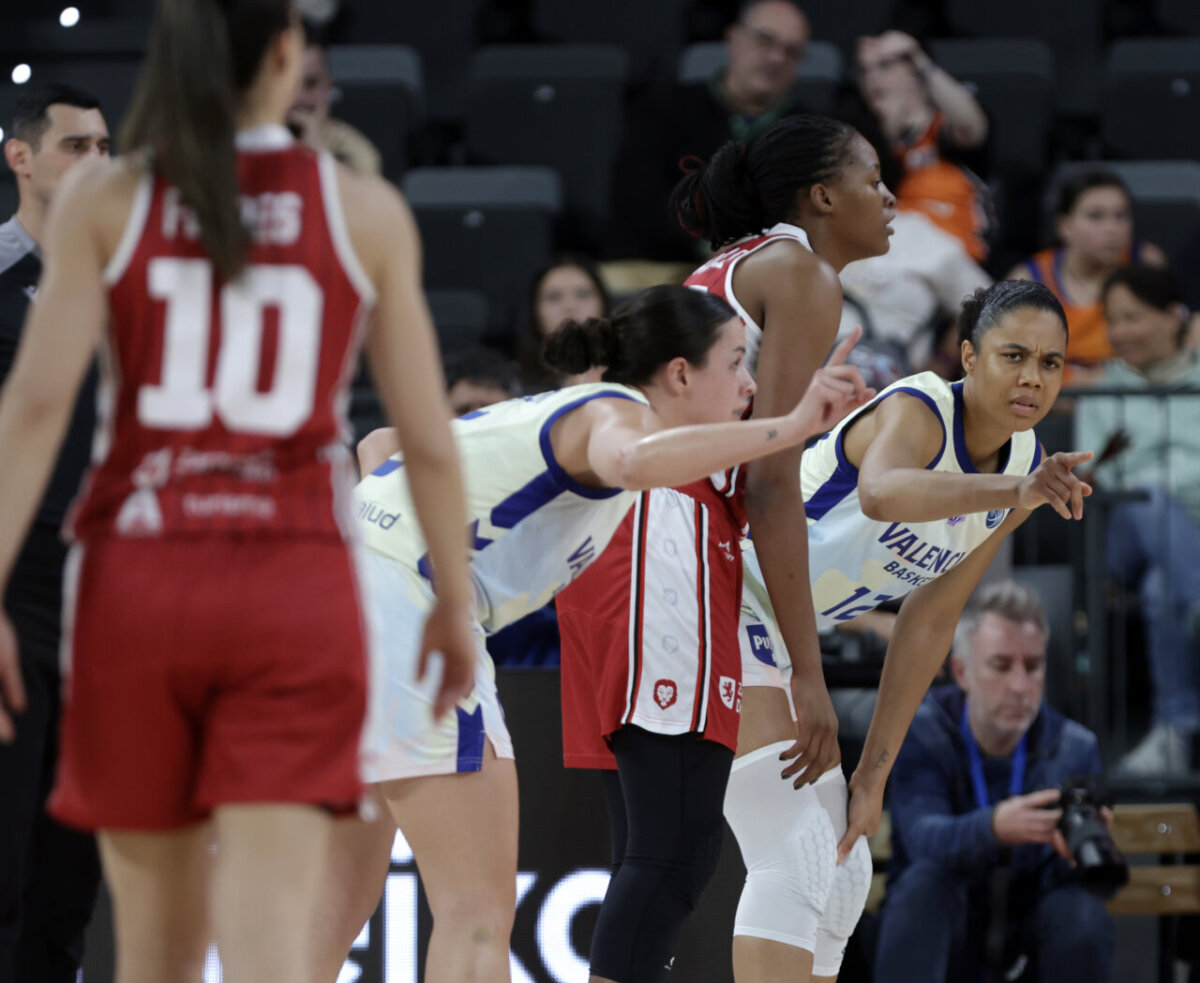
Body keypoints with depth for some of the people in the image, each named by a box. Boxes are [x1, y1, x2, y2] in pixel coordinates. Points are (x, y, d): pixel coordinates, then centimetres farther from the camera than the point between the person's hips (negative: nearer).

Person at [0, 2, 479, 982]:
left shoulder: (103, 200, 2)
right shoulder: (366, 212, 3)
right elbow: (427, 436, 4)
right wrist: (456, 602, 17)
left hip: (136, 581, 1)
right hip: (296, 589, -1)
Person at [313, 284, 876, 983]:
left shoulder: (553, 414, 24)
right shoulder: (614, 411, -3)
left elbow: (380, 446, 32)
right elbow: (635, 461, -31)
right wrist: (790, 427, -27)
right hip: (403, 598, -10)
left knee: (345, 901, 15)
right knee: (479, 909, -10)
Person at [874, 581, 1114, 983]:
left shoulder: (1075, 748, -6)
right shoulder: (919, 734, -11)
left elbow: (1061, 878, -15)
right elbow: (923, 836, -30)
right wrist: (995, 827, -53)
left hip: (1029, 936, 1)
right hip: (940, 931, -1)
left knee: (1083, 911, -31)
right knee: (925, 879, -33)